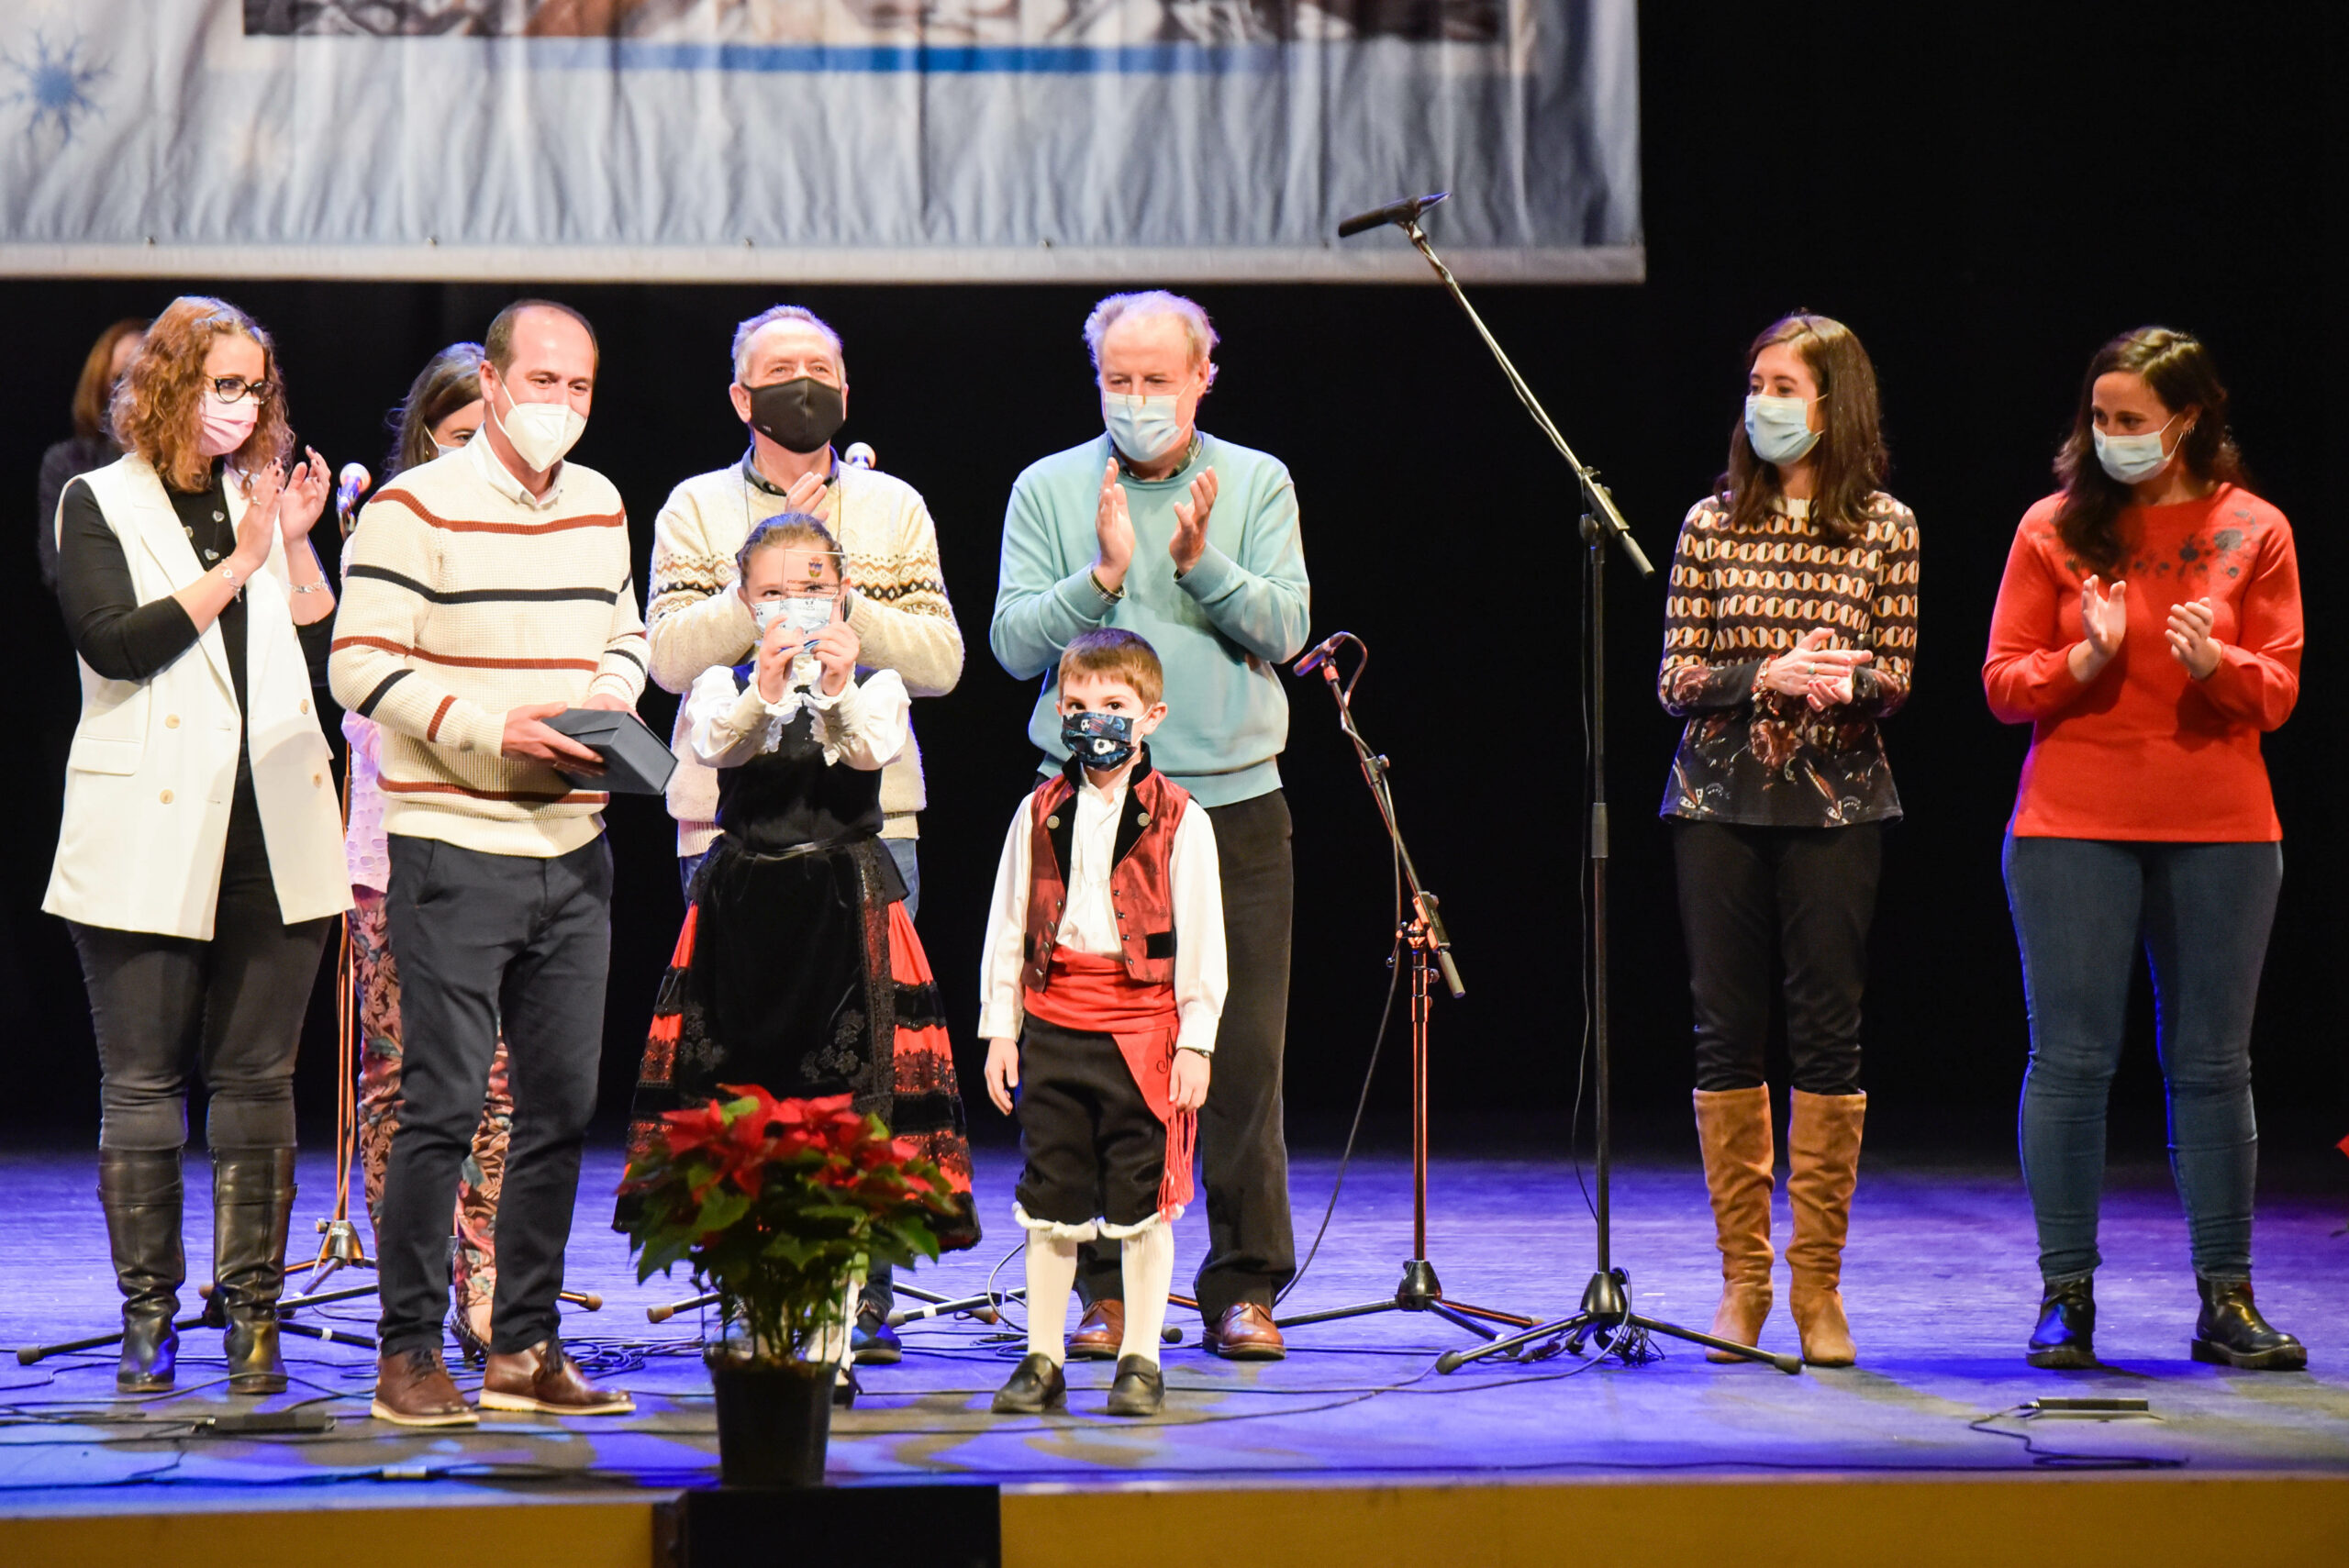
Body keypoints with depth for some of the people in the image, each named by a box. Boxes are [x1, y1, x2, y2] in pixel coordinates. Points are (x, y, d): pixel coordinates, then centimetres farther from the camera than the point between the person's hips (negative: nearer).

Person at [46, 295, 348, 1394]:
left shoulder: (263, 500, 15)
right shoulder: (99, 503, 4)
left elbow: (324, 657, 10)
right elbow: (116, 644, -12)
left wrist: (299, 547, 0)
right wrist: (238, 564, -11)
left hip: (273, 831, 3)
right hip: (151, 833, -3)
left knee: (257, 1077, 3)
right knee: (140, 1082, 0)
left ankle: (253, 1313, 7)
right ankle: (148, 1315, 7)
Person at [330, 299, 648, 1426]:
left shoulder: (601, 506, 13)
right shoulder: (414, 508, -7)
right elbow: (363, 665, -11)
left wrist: (613, 697, 1)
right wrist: (494, 731, -18)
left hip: (575, 847, 6)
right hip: (453, 844, -6)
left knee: (561, 1103, 7)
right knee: (443, 1101, -7)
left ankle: (525, 1345, 16)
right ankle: (408, 1353, 1)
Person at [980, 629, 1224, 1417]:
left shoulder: (1180, 822, -1)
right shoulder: (1040, 815, 8)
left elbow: (1202, 937, -1)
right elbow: (1007, 927, 12)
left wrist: (1196, 1041, -5)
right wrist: (999, 1028, 7)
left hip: (1143, 1031, -3)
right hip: (1053, 1023, 3)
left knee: (1141, 1202, 2)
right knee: (1050, 1200, 7)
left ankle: (1140, 1361, 11)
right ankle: (1043, 1360, 15)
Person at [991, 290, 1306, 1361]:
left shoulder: (1256, 484, 9)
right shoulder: (1049, 490, 7)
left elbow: (1284, 628, -2)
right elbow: (1013, 641, -2)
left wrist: (1203, 562, -17)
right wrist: (1104, 576, -15)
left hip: (1232, 802, 0)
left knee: (1243, 1051, -2)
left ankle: (1244, 1284, 6)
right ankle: (1105, 1285, 7)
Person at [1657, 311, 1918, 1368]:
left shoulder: (1884, 529, 3)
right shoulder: (1711, 526, 5)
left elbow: (1894, 680, 3)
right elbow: (1677, 682, 2)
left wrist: (1844, 681, -19)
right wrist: (1772, 675, -14)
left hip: (1835, 803, -1)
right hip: (1720, 803, 1)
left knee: (1827, 1034, -1)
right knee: (1727, 1032, 2)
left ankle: (1818, 1285, 6)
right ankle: (1742, 1277, 11)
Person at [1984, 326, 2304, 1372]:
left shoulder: (2253, 532, 6)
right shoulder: (2057, 528, 4)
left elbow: (2279, 692, 3)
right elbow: (2004, 684, 3)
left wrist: (2215, 663, -17)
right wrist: (2082, 663, -15)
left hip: (2220, 832, 1)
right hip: (2073, 828, -1)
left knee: (2212, 1063, 4)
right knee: (2071, 1058, -3)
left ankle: (2226, 1299, 9)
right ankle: (2066, 1295, 3)